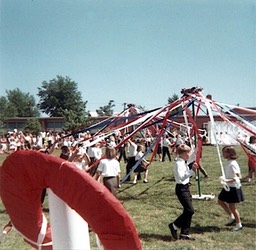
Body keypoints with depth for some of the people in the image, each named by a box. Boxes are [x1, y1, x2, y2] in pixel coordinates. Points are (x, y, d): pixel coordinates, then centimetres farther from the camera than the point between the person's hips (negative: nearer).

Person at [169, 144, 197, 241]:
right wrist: (192, 170, -30)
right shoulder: (178, 163, -17)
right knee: (190, 210, -11)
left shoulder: (184, 163, 10)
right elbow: (181, 177, -27)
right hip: (181, 188, -9)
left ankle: (184, 233, 16)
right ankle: (174, 226, 4)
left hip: (186, 188, 9)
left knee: (188, 211, 9)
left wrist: (192, 169, 7)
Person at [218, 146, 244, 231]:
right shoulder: (228, 162, 5)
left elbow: (238, 176, -29)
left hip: (233, 187, -10)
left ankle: (239, 225, 17)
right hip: (228, 187, 10)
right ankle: (232, 218, 27)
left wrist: (227, 180, -36)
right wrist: (224, 178, 15)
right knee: (220, 201, 17)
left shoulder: (233, 164, -23)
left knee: (231, 206, 1)